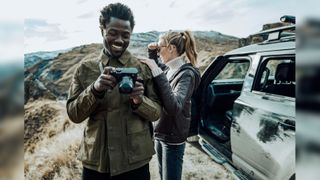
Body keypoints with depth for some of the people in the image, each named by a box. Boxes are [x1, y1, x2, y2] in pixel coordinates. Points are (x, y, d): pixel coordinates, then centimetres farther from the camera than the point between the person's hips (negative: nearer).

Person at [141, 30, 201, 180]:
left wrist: (157, 72, -34)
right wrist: (152, 53, 5)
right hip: (159, 133, 7)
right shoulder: (167, 68, 2)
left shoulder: (186, 73, -20)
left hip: (173, 138, -7)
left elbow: (174, 107, -34)